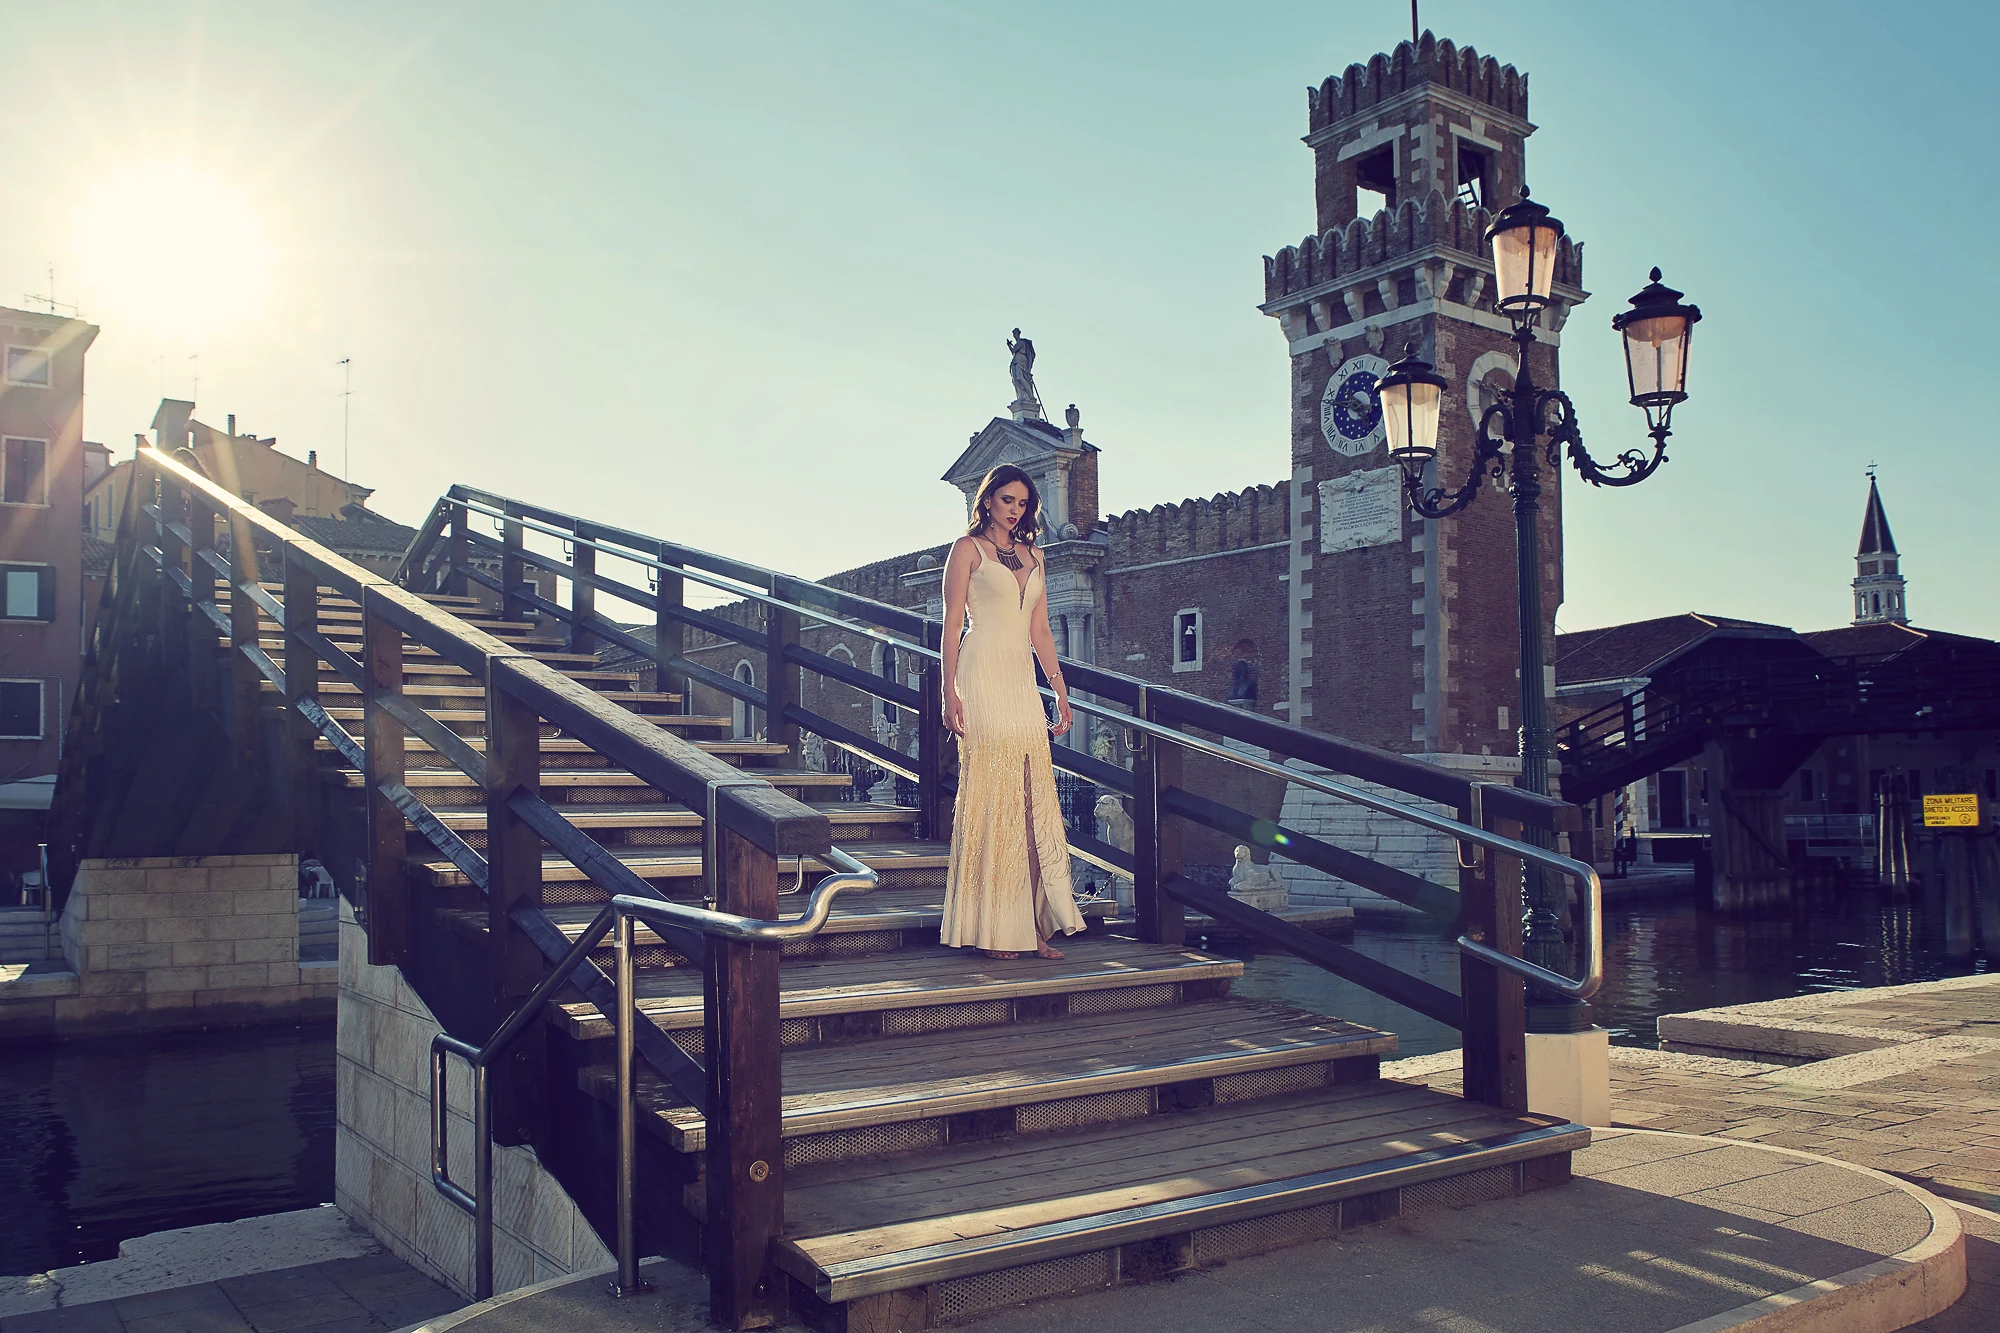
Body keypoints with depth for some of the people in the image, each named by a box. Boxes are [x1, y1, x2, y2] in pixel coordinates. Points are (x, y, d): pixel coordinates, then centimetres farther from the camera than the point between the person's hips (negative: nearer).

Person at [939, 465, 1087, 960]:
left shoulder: (1032, 556, 20)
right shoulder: (967, 548, 3)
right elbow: (952, 624, -3)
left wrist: (1061, 690, 13)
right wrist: (950, 692, -12)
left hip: (1022, 680, 6)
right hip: (982, 676, -6)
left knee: (1034, 794, 0)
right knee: (991, 793, -7)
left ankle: (1031, 926, 3)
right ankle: (992, 930, -3)